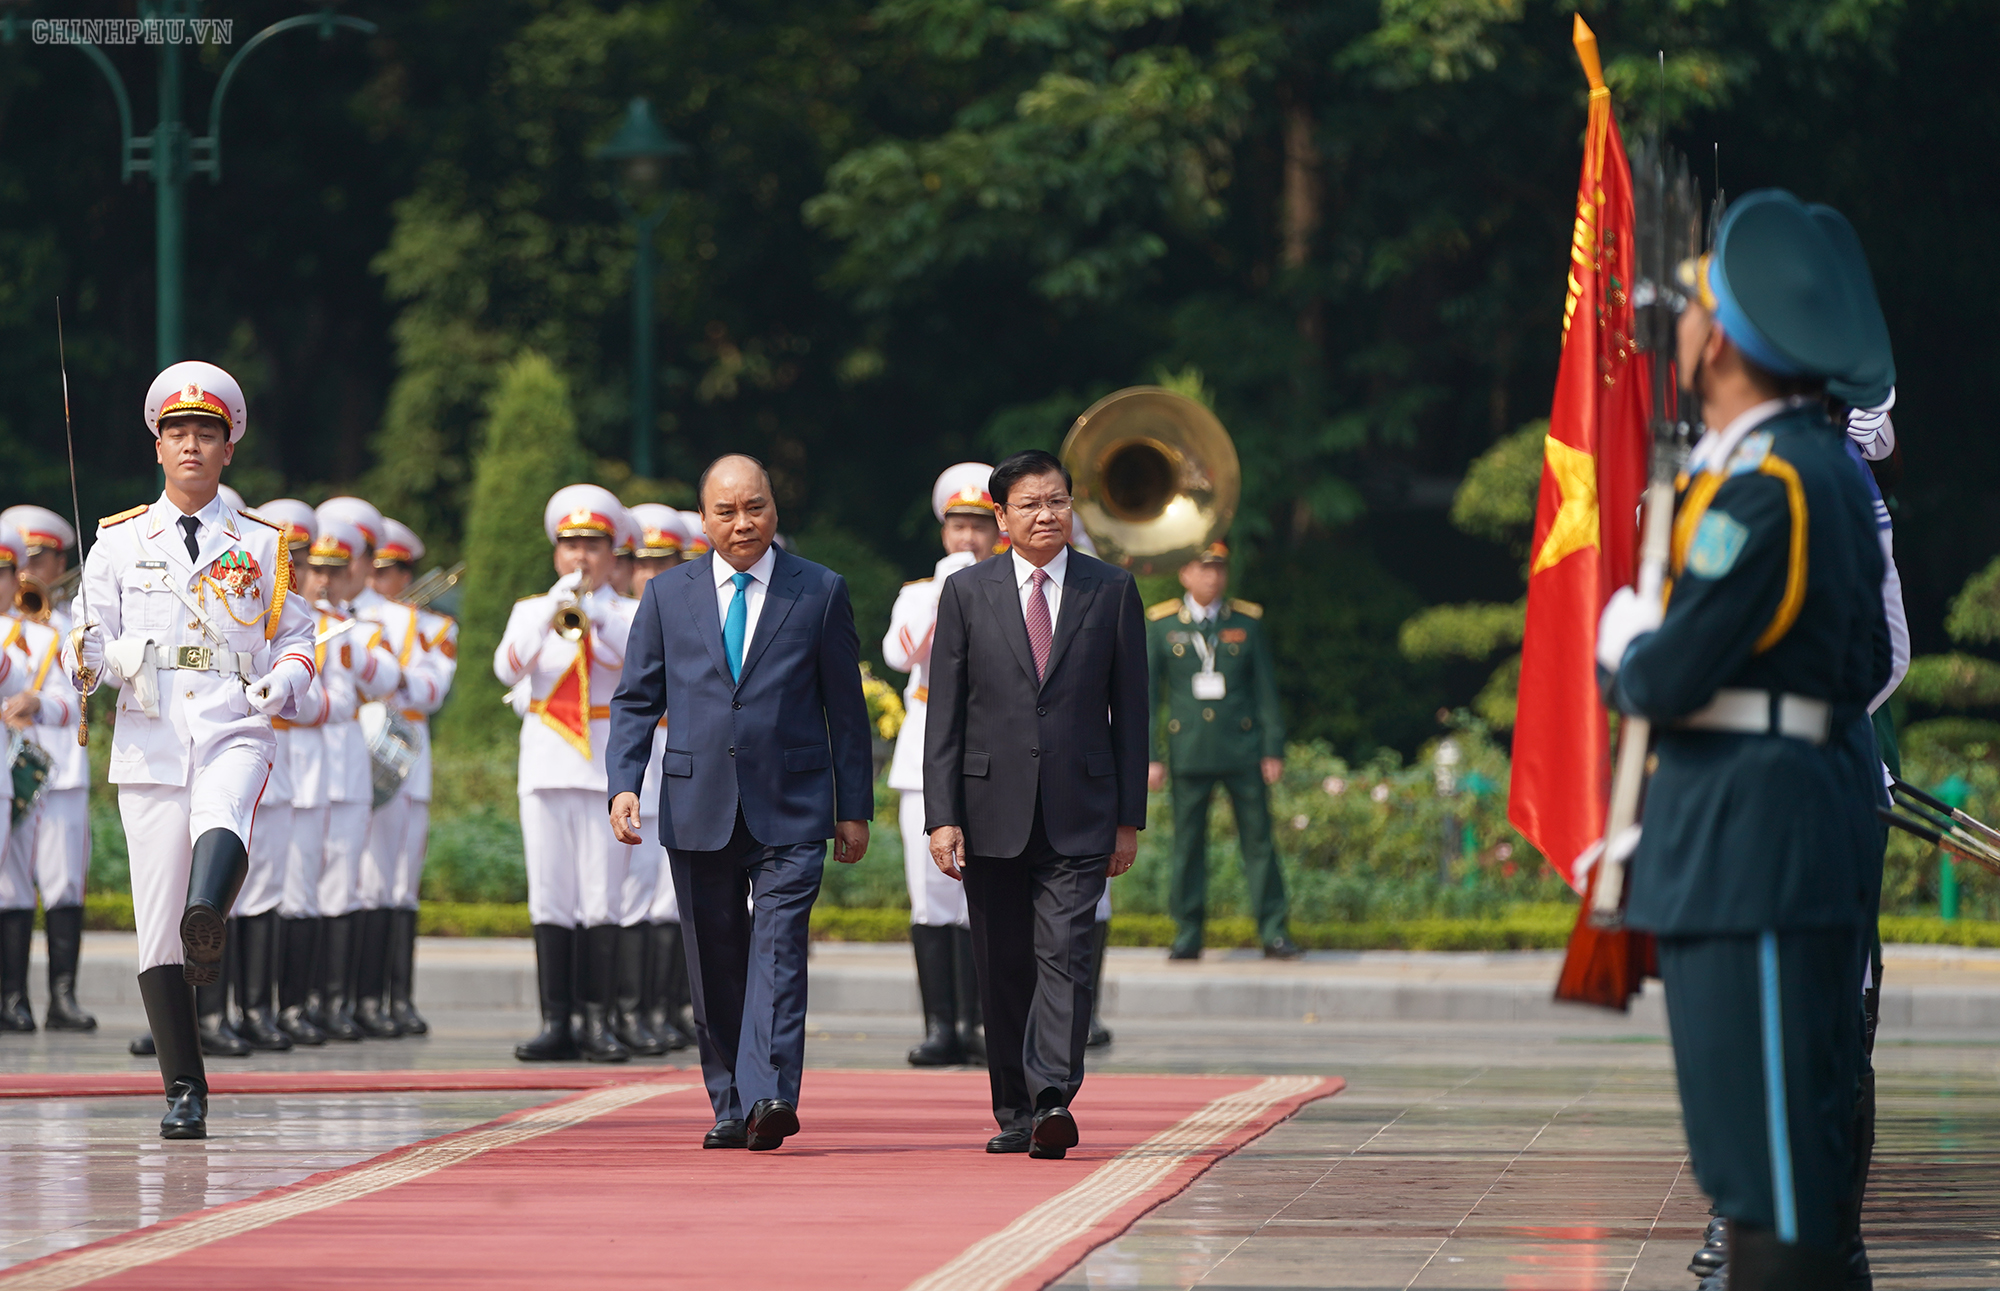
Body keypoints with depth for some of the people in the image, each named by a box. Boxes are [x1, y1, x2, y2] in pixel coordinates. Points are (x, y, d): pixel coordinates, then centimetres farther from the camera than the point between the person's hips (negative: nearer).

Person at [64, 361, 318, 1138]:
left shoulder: (260, 546, 12)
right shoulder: (119, 542, 12)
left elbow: (296, 638, 16)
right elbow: (87, 649, 8)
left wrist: (284, 680, -7)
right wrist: (94, 657, -17)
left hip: (235, 732, 0)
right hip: (149, 743, 0)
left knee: (221, 818, -37)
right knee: (157, 928, -3)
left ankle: (208, 922, -62)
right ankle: (184, 1092, 5)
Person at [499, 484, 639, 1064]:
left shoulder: (631, 614, 9)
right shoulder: (530, 610, 13)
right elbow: (507, 668, -5)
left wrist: (595, 614, -25)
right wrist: (548, 616, -17)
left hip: (608, 762, -1)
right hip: (546, 764, 2)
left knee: (602, 897, -6)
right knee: (550, 899, -2)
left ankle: (597, 1021, -3)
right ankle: (555, 1022, -1)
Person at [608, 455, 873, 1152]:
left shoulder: (821, 592, 6)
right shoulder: (667, 594, 10)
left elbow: (847, 708, 8)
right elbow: (635, 700, 9)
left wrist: (855, 808, 6)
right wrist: (624, 784, -6)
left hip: (791, 811, -2)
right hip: (698, 809, 2)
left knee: (778, 949, -15)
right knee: (714, 964, 6)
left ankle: (769, 1098, -25)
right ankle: (730, 1107, 14)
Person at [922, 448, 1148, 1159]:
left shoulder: (1111, 591, 6)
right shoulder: (967, 593, 5)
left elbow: (1129, 710, 7)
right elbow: (944, 715, 3)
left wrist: (1130, 819, 3)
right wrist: (942, 817, -5)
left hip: (1078, 813, -1)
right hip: (993, 809, 1)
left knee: (1064, 956, -14)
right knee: (1003, 969, 6)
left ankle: (1054, 1100, -23)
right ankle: (1015, 1114, 15)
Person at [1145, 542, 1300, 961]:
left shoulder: (1248, 622, 7)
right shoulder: (1159, 624, 4)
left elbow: (1266, 690, 8)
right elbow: (1146, 693, 4)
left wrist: (1273, 750, 2)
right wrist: (1150, 756, -2)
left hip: (1243, 749, 1)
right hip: (1189, 750, 0)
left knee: (1259, 840, 0)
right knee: (1188, 844, 1)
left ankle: (1273, 932, 3)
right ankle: (1187, 934, 8)